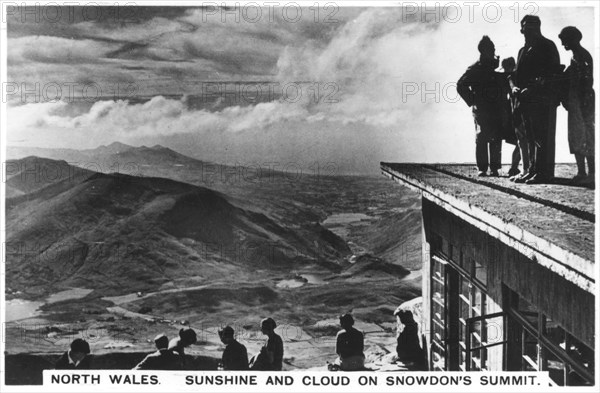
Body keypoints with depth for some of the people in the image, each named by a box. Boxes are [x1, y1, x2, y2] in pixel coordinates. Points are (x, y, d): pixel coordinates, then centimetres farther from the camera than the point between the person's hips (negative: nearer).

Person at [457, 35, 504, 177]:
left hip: (497, 110, 3)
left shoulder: (498, 66, 11)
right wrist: (472, 100, -4)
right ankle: (482, 168, 1)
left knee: (496, 139, 1)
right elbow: (461, 85, 0)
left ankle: (494, 168, 7)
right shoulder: (475, 68, 1)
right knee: (481, 139, -3)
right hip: (481, 110, -3)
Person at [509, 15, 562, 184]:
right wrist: (514, 86, -1)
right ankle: (533, 170, 15)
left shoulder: (547, 46, -2)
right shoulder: (523, 50, 21)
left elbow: (553, 73, -11)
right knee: (530, 137, 10)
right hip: (526, 99, 8)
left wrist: (533, 88, -19)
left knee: (543, 137, -8)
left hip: (543, 99, -8)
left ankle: (544, 172, -7)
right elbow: (516, 74, 22)